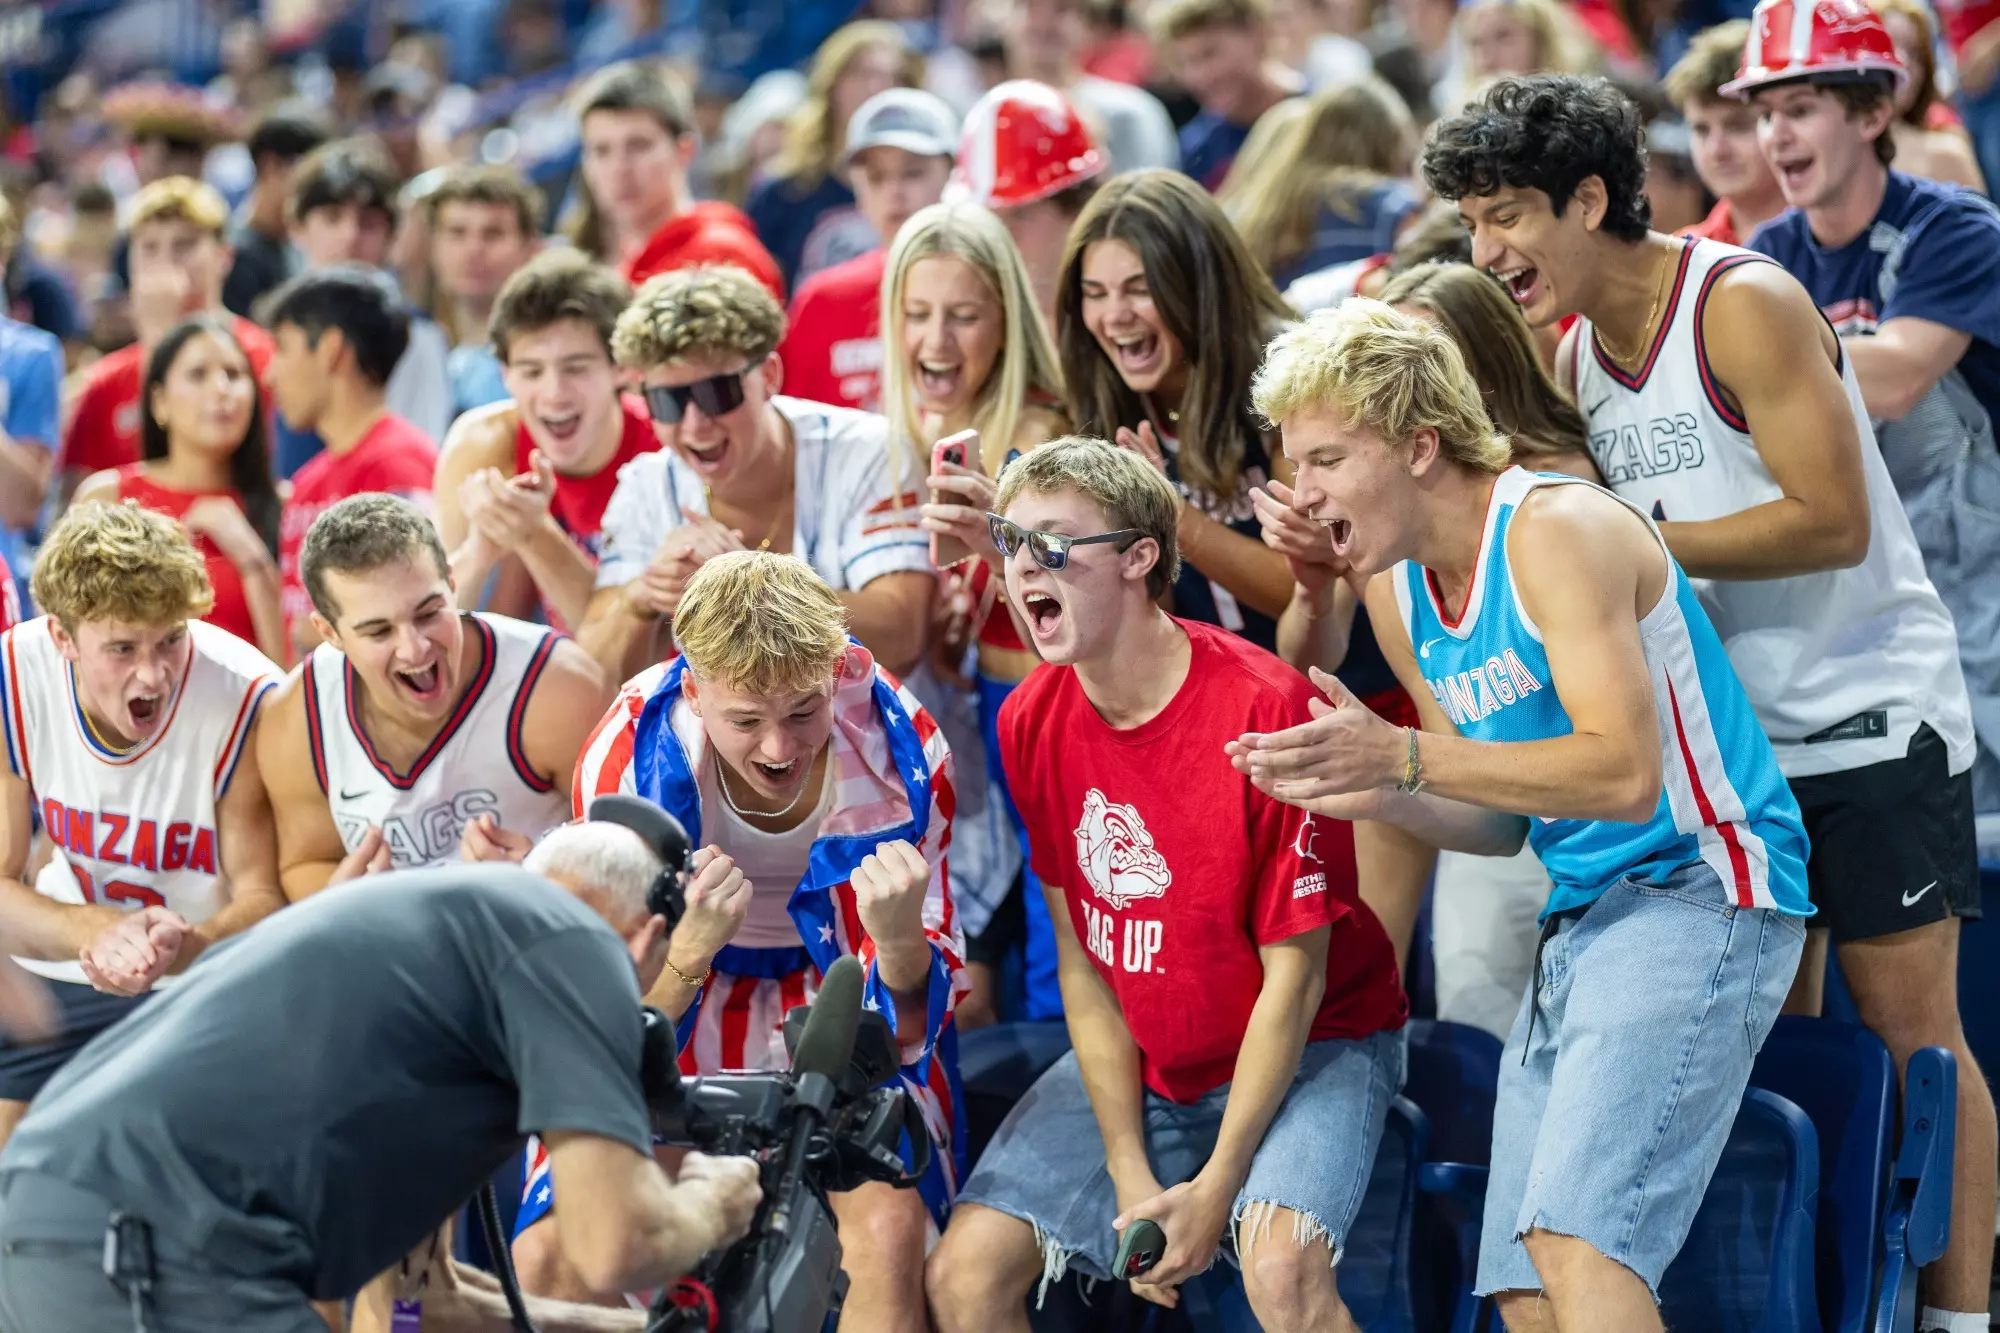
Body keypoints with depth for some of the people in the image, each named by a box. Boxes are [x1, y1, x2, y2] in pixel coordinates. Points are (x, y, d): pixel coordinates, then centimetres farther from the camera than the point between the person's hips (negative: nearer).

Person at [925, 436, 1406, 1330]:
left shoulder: (1266, 707, -21)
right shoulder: (1032, 722, -4)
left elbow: (1294, 970, -16)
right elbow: (1082, 957, -1)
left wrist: (1215, 1186, -17)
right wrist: (1130, 1173, -9)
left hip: (1308, 1047, -5)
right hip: (1135, 1062, 5)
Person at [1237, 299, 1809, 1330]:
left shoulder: (1557, 530, -15)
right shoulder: (1396, 590, 12)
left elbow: (1625, 772, -24)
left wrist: (1403, 756, -27)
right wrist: (1380, 796, -4)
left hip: (1701, 886, -9)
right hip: (1579, 918, 10)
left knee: (1575, 1234, -25)